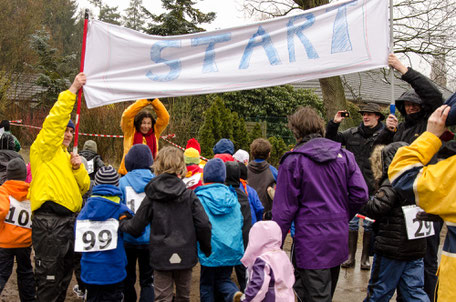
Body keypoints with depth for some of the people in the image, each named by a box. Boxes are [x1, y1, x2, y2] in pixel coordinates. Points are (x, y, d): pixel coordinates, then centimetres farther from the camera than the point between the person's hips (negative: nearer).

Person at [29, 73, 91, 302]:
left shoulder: (68, 157, 22)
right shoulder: (43, 150, 0)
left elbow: (84, 187, 18)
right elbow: (54, 120, -14)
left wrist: (78, 168, -1)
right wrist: (72, 90, -13)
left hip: (68, 220, 8)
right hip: (49, 221, -8)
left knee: (64, 275, 16)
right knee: (48, 277, -5)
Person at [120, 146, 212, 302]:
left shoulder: (151, 197, -6)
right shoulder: (189, 195, -5)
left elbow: (136, 228, -2)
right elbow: (204, 225, -10)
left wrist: (122, 223, 20)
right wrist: (206, 249, 7)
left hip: (161, 256, -1)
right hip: (185, 255, 1)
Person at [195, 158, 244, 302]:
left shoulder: (200, 197, -9)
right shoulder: (231, 195, 3)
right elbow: (240, 221, 9)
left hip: (210, 249, -3)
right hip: (231, 248, 3)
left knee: (206, 284, 11)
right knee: (223, 279, 15)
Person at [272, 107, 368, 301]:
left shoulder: (293, 161, -9)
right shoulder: (344, 155, 5)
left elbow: (284, 209, -10)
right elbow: (360, 194, 0)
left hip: (311, 240, -6)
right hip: (339, 238, 6)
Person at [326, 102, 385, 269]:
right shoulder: (352, 133, 6)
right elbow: (331, 139, 15)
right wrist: (334, 123, 1)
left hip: (372, 188, -3)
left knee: (369, 224, 7)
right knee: (351, 222, 8)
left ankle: (365, 258, 19)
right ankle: (350, 256, 18)